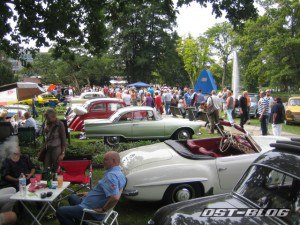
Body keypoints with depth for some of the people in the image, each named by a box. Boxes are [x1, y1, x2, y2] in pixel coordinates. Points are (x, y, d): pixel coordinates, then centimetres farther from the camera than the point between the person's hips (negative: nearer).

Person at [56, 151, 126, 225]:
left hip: (92, 211, -11)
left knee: (60, 211, -7)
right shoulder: (118, 172, 5)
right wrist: (90, 193, 16)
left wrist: (103, 209, -25)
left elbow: (115, 197, -41)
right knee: (72, 197, 30)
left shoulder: (111, 175, -28)